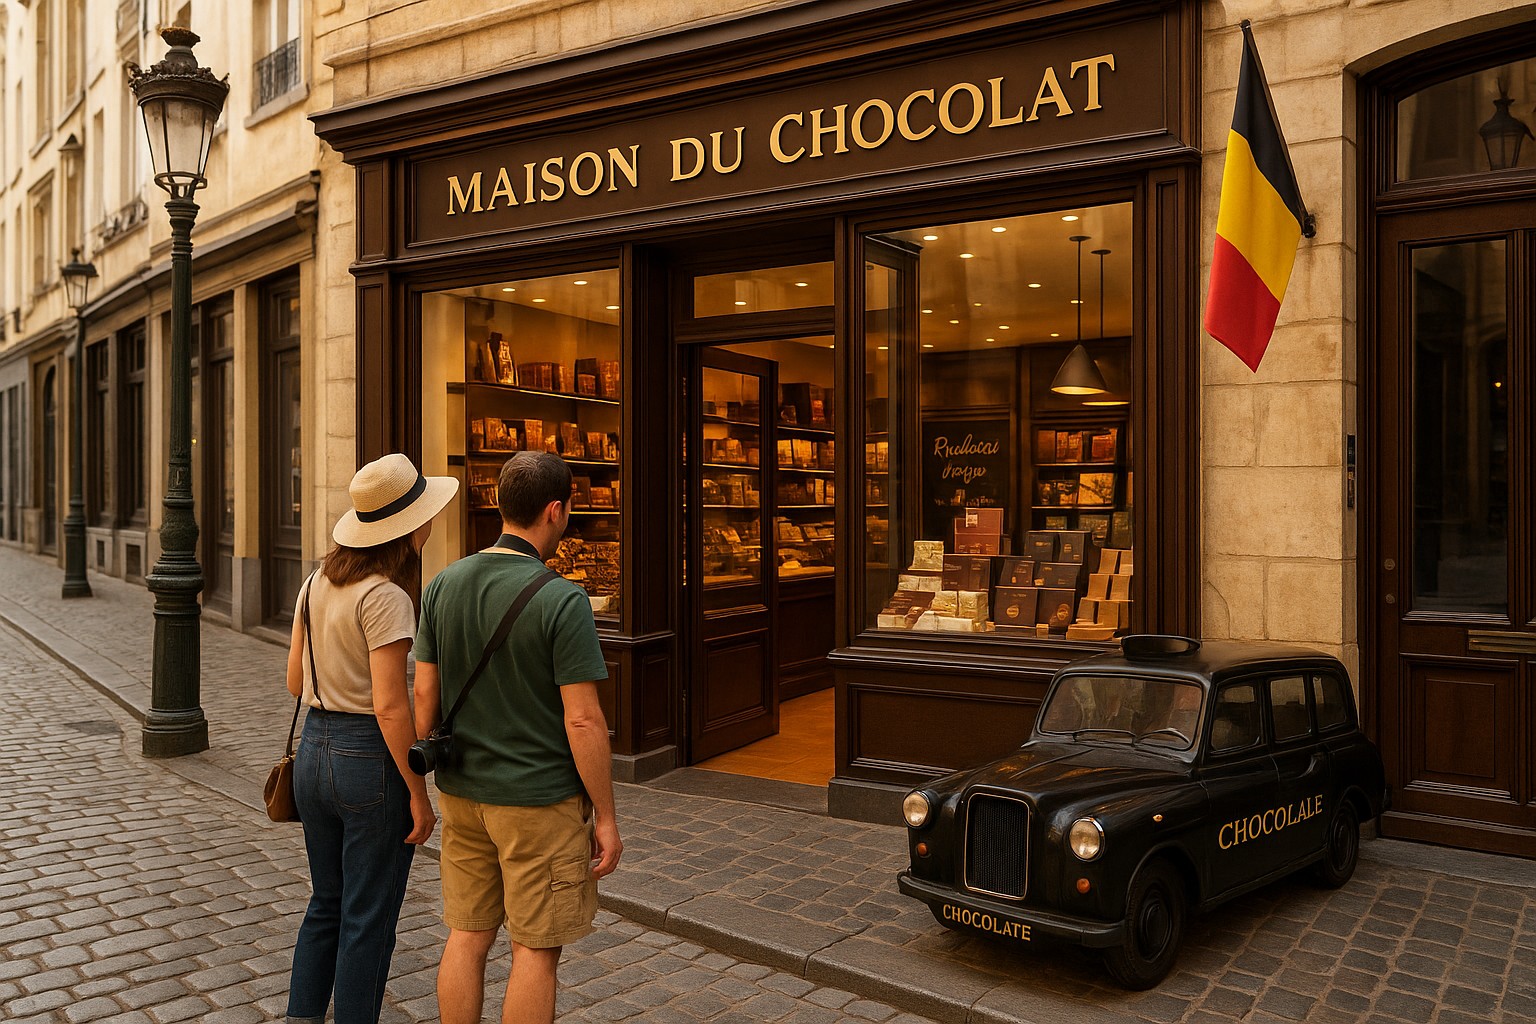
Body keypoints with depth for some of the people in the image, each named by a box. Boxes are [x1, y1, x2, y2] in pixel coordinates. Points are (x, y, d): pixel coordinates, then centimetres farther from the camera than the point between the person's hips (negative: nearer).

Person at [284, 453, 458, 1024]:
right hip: (373, 763, -8)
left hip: (314, 753, 8)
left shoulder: (317, 584, 5)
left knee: (327, 905, 23)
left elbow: (296, 681, 11)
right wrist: (419, 795, -15)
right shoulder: (385, 598, -19)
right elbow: (389, 706, -22)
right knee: (368, 921, 7)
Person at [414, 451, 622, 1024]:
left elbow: (424, 695, 3)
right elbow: (583, 721, -19)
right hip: (540, 803, -6)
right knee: (536, 950, 7)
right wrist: (606, 817, -9)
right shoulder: (563, 601, -19)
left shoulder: (444, 585, -1)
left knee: (467, 936, 16)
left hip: (463, 794, 6)